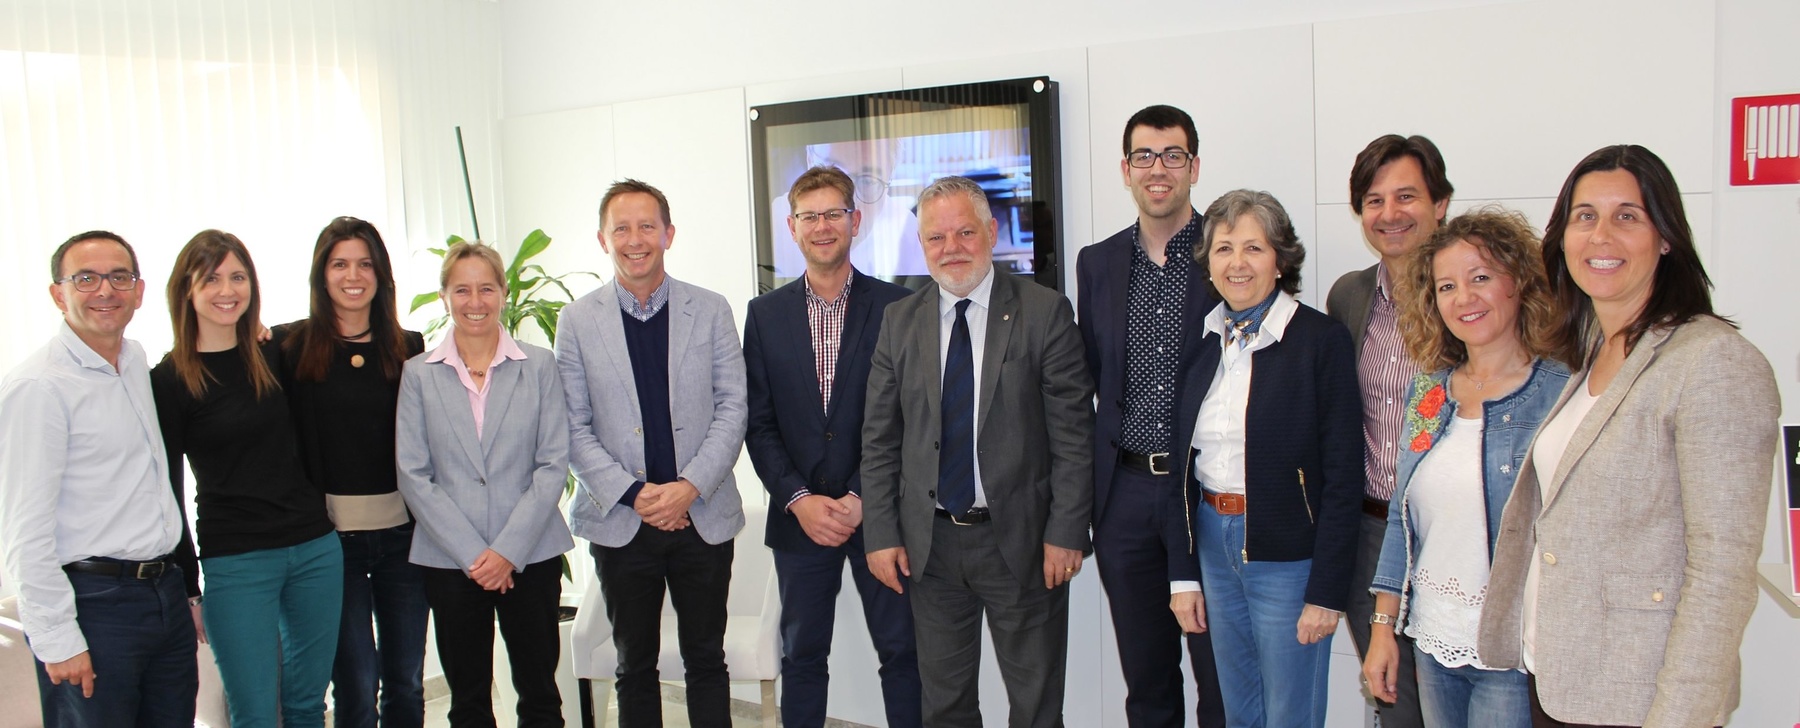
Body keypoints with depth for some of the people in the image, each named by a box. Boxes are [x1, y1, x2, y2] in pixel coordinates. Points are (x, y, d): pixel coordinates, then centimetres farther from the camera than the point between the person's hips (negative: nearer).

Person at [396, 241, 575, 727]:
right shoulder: (419, 374, 3)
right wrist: (471, 553, -9)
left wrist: (508, 550, -10)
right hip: (450, 560, 1)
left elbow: (553, 464, -2)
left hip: (531, 556, 0)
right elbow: (413, 475, -1)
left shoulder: (539, 366, 2)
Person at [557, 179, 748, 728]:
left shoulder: (711, 310, 3)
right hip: (620, 522, 0)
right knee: (635, 667, 11)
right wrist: (634, 494, -11)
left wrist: (690, 487, -13)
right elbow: (574, 428, 0)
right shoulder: (577, 321, 2)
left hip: (704, 516, 0)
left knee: (706, 660, 10)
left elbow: (732, 409, 0)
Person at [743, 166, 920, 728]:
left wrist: (860, 499, -12)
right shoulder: (766, 313, 6)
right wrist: (799, 500, -8)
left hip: (877, 512, -2)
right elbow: (759, 423, 3)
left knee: (902, 650, 5)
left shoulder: (895, 307, -2)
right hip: (799, 515, 2)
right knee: (802, 655, 12)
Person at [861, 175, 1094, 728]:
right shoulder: (899, 321, 5)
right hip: (929, 543, 3)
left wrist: (1066, 533, -11)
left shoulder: (1044, 312, -5)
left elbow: (1073, 434, -7)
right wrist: (881, 534, 0)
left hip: (1020, 539, -3)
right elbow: (879, 440, 6)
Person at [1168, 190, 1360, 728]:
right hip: (1213, 545, 5)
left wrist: (1326, 592, -14)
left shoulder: (1321, 339, -10)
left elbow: (1342, 475, -12)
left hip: (1288, 555, -5)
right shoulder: (1201, 344, 6)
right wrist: (1181, 575, 5)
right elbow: (1182, 463, 9)